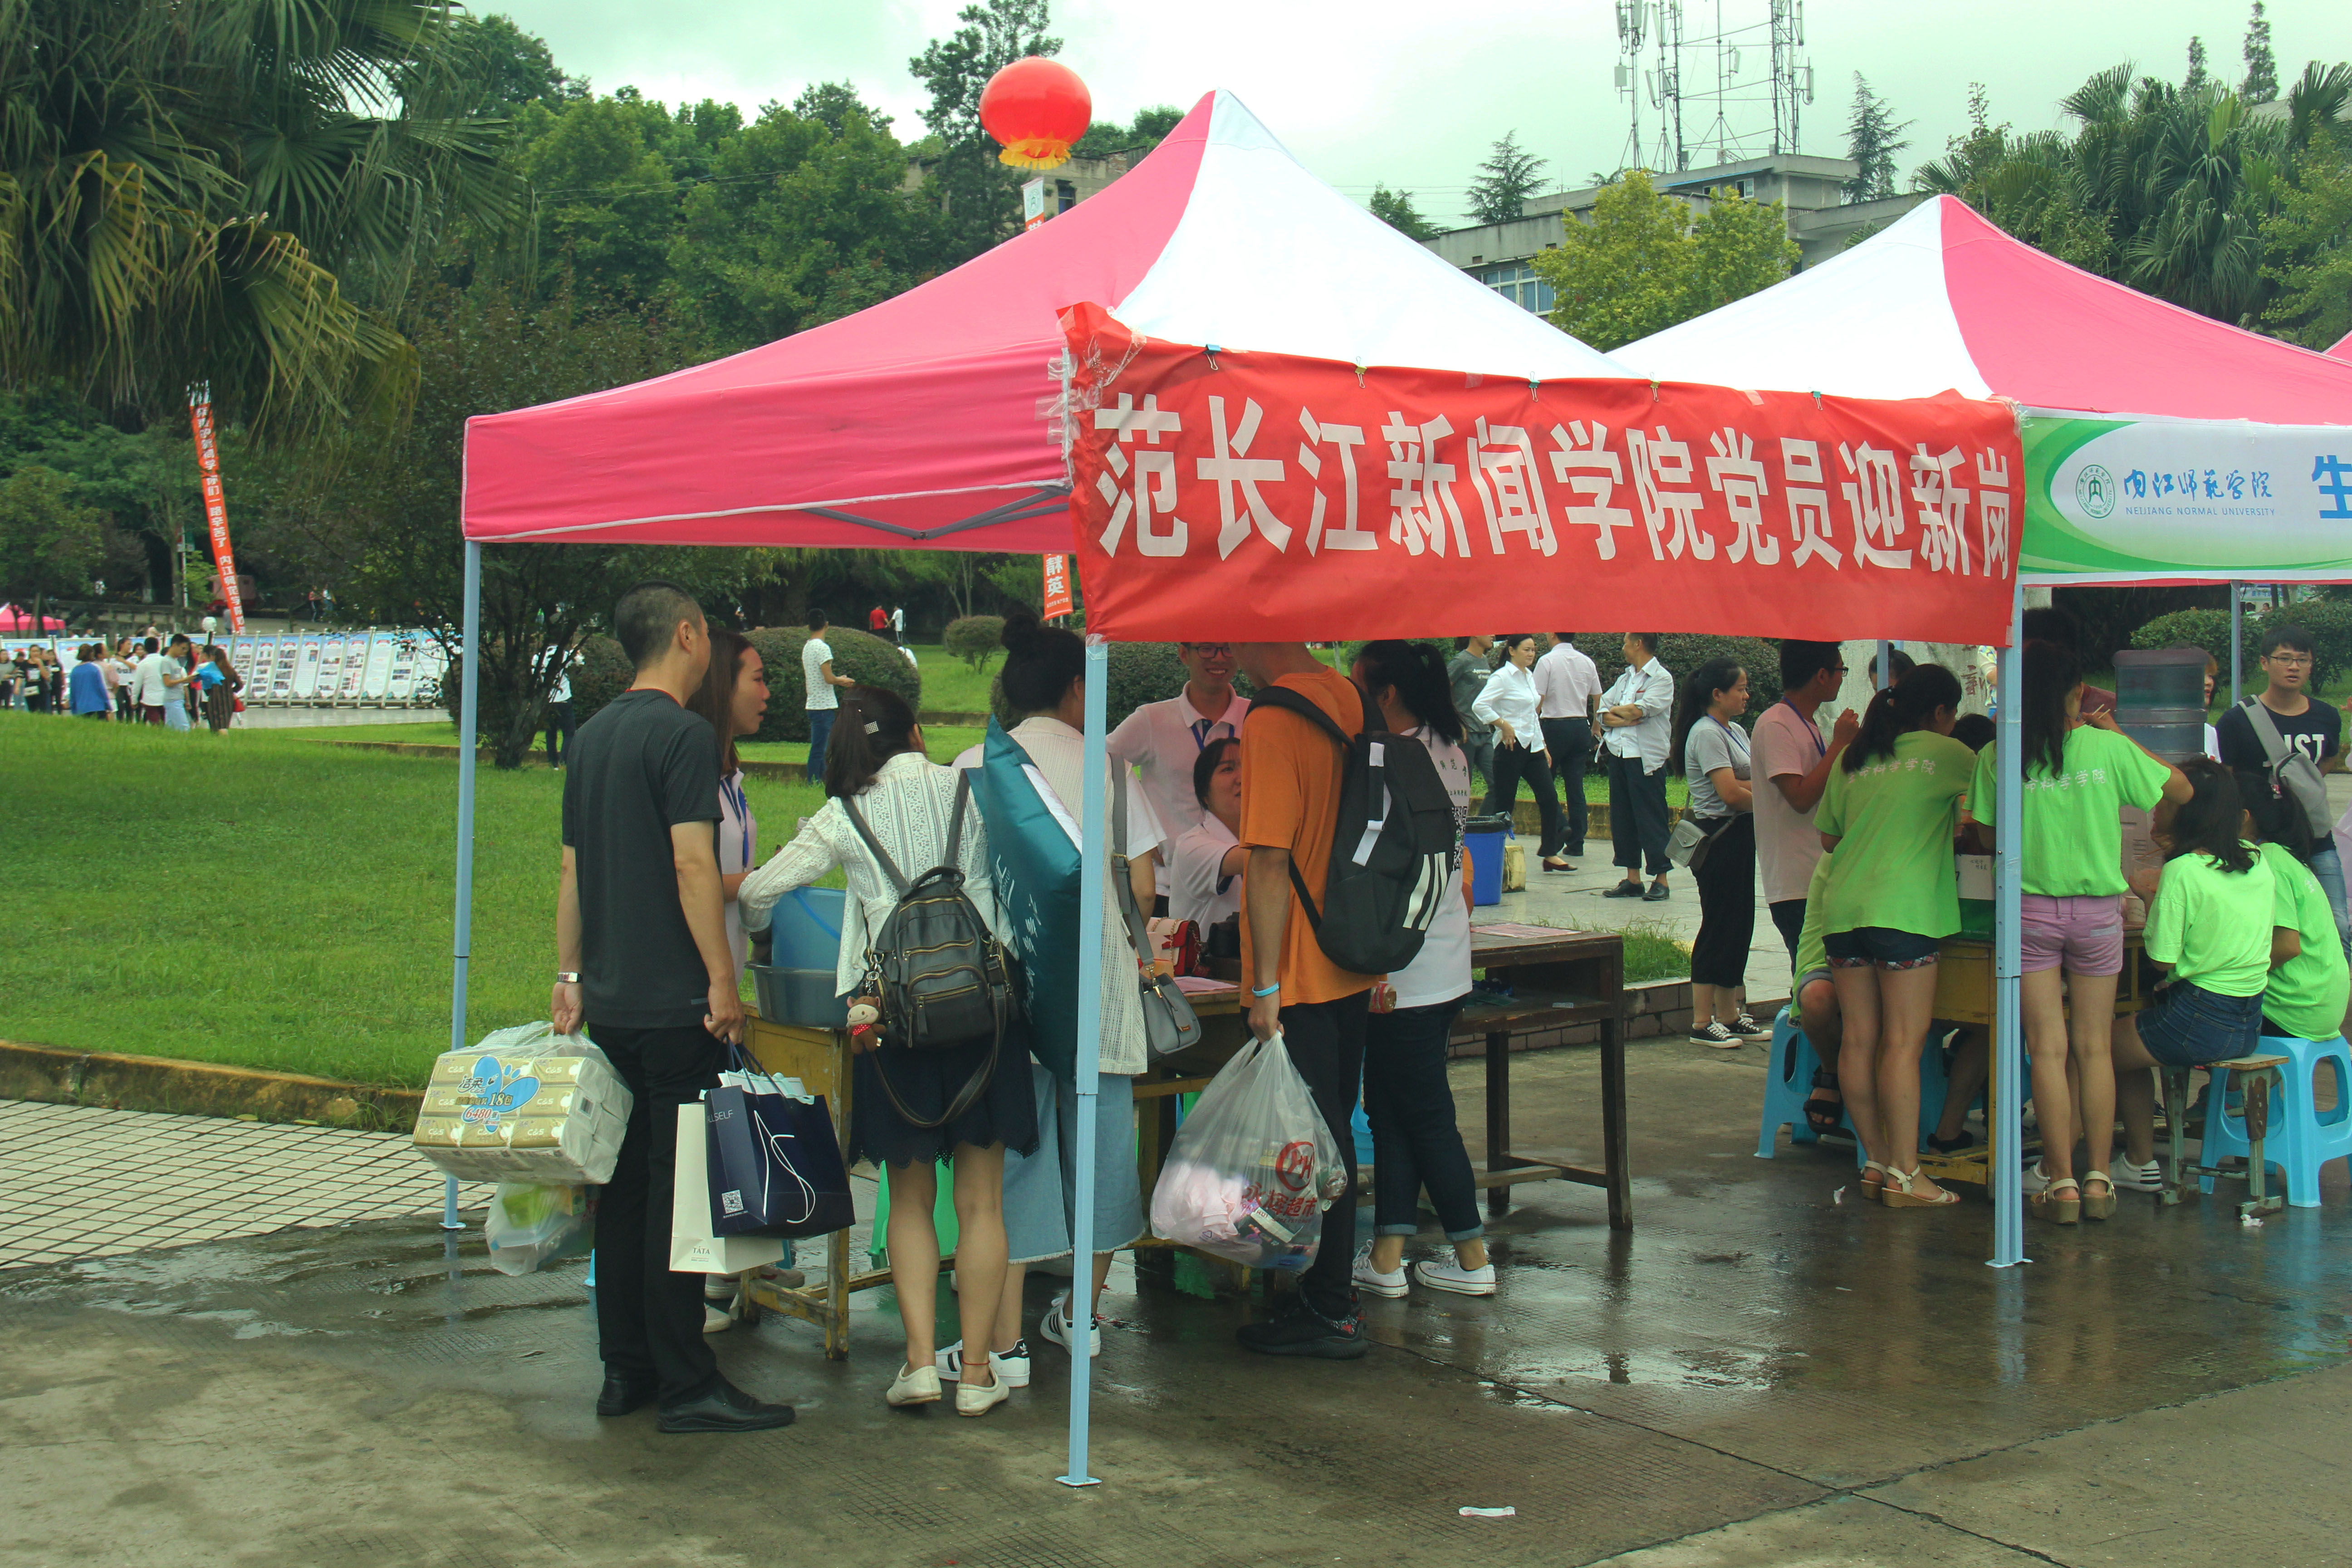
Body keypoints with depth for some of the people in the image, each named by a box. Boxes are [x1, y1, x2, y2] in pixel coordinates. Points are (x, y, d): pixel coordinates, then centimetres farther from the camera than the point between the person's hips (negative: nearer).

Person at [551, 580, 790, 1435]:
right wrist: (723, 979, -16)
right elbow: (692, 864, -18)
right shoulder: (683, 734, -12)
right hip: (674, 1003, -8)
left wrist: (571, 974, 21)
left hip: (611, 1001, 8)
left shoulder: (592, 736, 14)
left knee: (626, 1180, 12)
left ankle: (625, 1369, 17)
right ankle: (687, 1385, -2)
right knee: (677, 1186, -5)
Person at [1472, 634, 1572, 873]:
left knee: (1549, 799, -1)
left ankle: (1551, 855, 3)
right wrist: (1504, 725, -19)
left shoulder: (1530, 676, 15)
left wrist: (1543, 746, 19)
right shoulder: (1502, 677, -10)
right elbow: (1480, 705, -22)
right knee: (1504, 804, -2)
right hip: (1512, 746, -8)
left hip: (1533, 747, 8)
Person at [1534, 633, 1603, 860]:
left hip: (1555, 725, -5)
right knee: (1576, 785, 6)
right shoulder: (1587, 662, 7)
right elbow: (1598, 698, 11)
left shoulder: (1547, 661, -8)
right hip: (1581, 726, 5)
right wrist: (1595, 728, 23)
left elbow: (1538, 700, -11)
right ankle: (1576, 843, 5)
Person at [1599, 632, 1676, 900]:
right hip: (1618, 755, 8)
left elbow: (1639, 710, -17)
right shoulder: (1625, 678, 19)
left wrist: (1616, 711, 0)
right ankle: (1633, 880, 14)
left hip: (1646, 760, -8)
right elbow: (1604, 713, 10)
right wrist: (1623, 719, -9)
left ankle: (1661, 880, 0)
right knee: (1621, 818, 8)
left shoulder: (1662, 678, -5)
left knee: (1651, 819, -6)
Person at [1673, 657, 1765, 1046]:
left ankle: (1729, 1016, 19)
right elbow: (1730, 793, -21)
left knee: (1738, 927, 12)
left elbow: (1751, 783, 12)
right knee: (1719, 928, -6)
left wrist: (1752, 788, -10)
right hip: (1719, 836, -10)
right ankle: (1702, 1023, -1)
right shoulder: (1707, 734, -14)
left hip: (1739, 838, 10)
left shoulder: (1735, 731, 16)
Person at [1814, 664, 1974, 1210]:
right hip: (1902, 909, -6)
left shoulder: (1852, 760, 15)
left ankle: (1876, 1163, 14)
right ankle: (1904, 1174, -6)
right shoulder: (1943, 752, 3)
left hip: (1841, 907, 6)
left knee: (1858, 1041, 7)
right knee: (1903, 1042, -5)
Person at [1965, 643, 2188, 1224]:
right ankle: (2098, 1180, 11)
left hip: (2030, 909, -1)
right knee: (2095, 1048, 9)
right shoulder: (2107, 749, -5)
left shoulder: (1997, 757, -6)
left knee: (2048, 1048, 2)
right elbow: (2181, 789, 7)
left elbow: (1985, 832, -1)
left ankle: (2060, 1182, 1)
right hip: (2097, 909, 1)